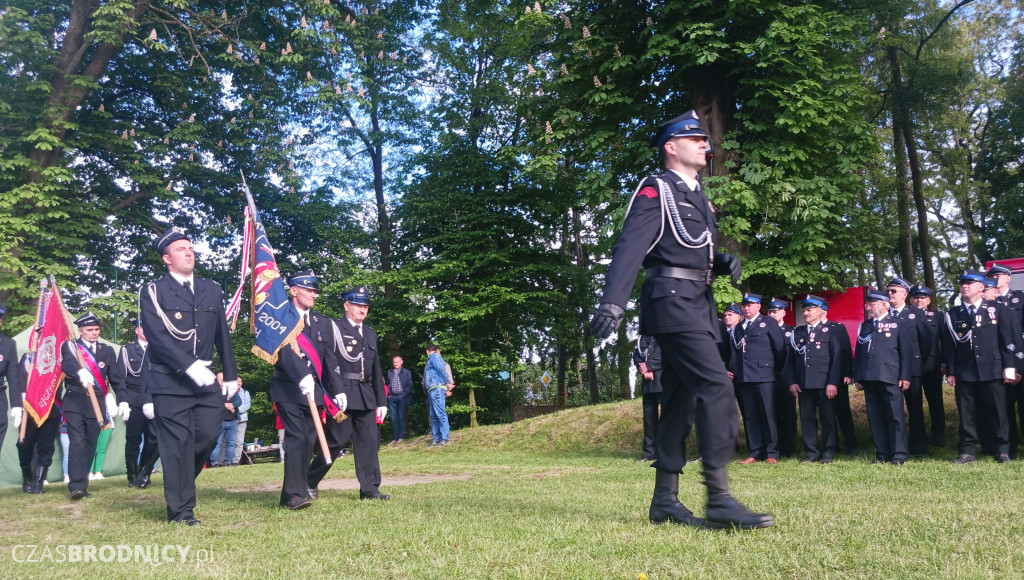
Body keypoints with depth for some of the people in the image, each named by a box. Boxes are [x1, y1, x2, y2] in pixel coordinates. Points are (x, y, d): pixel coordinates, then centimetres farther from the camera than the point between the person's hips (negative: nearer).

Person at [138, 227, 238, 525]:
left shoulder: (212, 290, 13)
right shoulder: (153, 292, -2)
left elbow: (223, 337, 15)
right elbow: (157, 337, -14)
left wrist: (231, 375, 13)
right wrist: (190, 367, -23)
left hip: (206, 379, 4)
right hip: (170, 381, -4)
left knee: (208, 436, 3)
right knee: (177, 444, -1)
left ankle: (180, 482, 31)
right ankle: (181, 509, 9)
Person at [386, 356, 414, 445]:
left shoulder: (406, 372, 2)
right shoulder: (390, 373, 12)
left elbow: (410, 385, -1)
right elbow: (388, 385, 15)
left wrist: (403, 395, -10)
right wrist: (388, 395, 3)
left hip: (402, 397, -3)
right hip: (392, 397, 3)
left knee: (401, 417, -1)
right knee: (393, 419, 4)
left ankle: (401, 437, 6)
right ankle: (394, 438, 7)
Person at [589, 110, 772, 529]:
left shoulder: (697, 197, 24)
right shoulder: (656, 190, -3)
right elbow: (630, 246, -17)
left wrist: (723, 262, 5)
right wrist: (612, 303, -30)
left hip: (697, 306, 9)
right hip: (673, 302, -9)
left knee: (680, 400, 8)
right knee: (716, 389, -17)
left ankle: (665, 500, 13)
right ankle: (719, 500, -16)